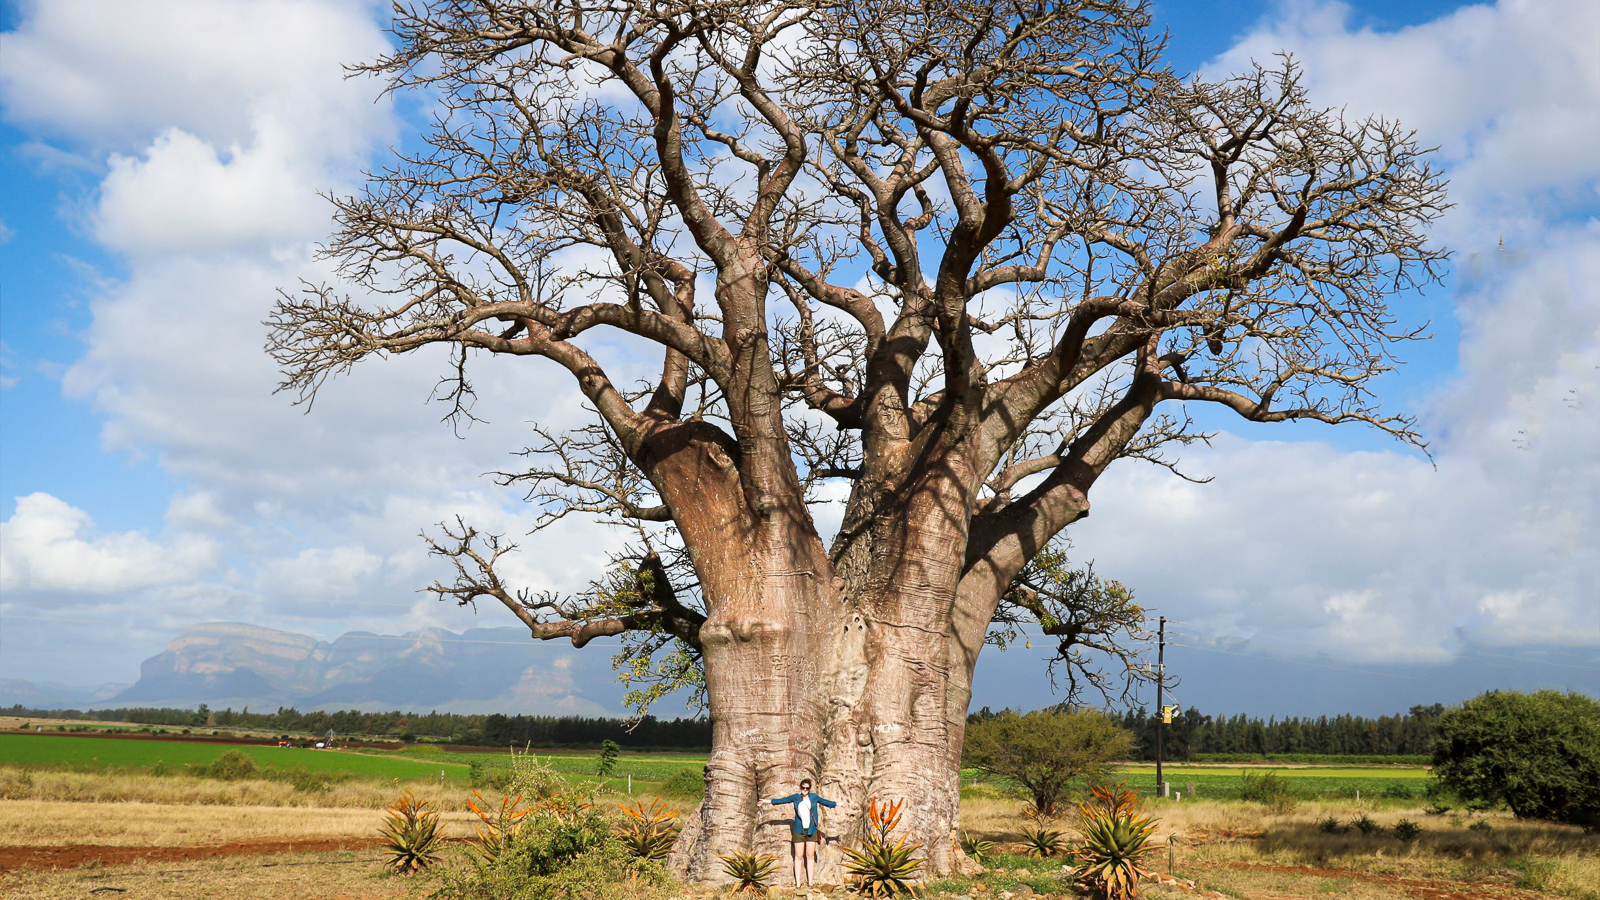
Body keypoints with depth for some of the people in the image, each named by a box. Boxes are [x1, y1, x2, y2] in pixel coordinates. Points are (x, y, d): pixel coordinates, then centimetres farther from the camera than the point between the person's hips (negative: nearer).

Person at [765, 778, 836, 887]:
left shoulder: (814, 797, 5)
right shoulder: (796, 797, 4)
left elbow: (825, 802, 17)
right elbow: (783, 800, 13)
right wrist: (769, 801, 19)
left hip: (811, 831, 1)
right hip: (798, 831, -1)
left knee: (810, 855, 3)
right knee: (798, 856, 1)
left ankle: (810, 882, 9)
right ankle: (797, 883, 3)